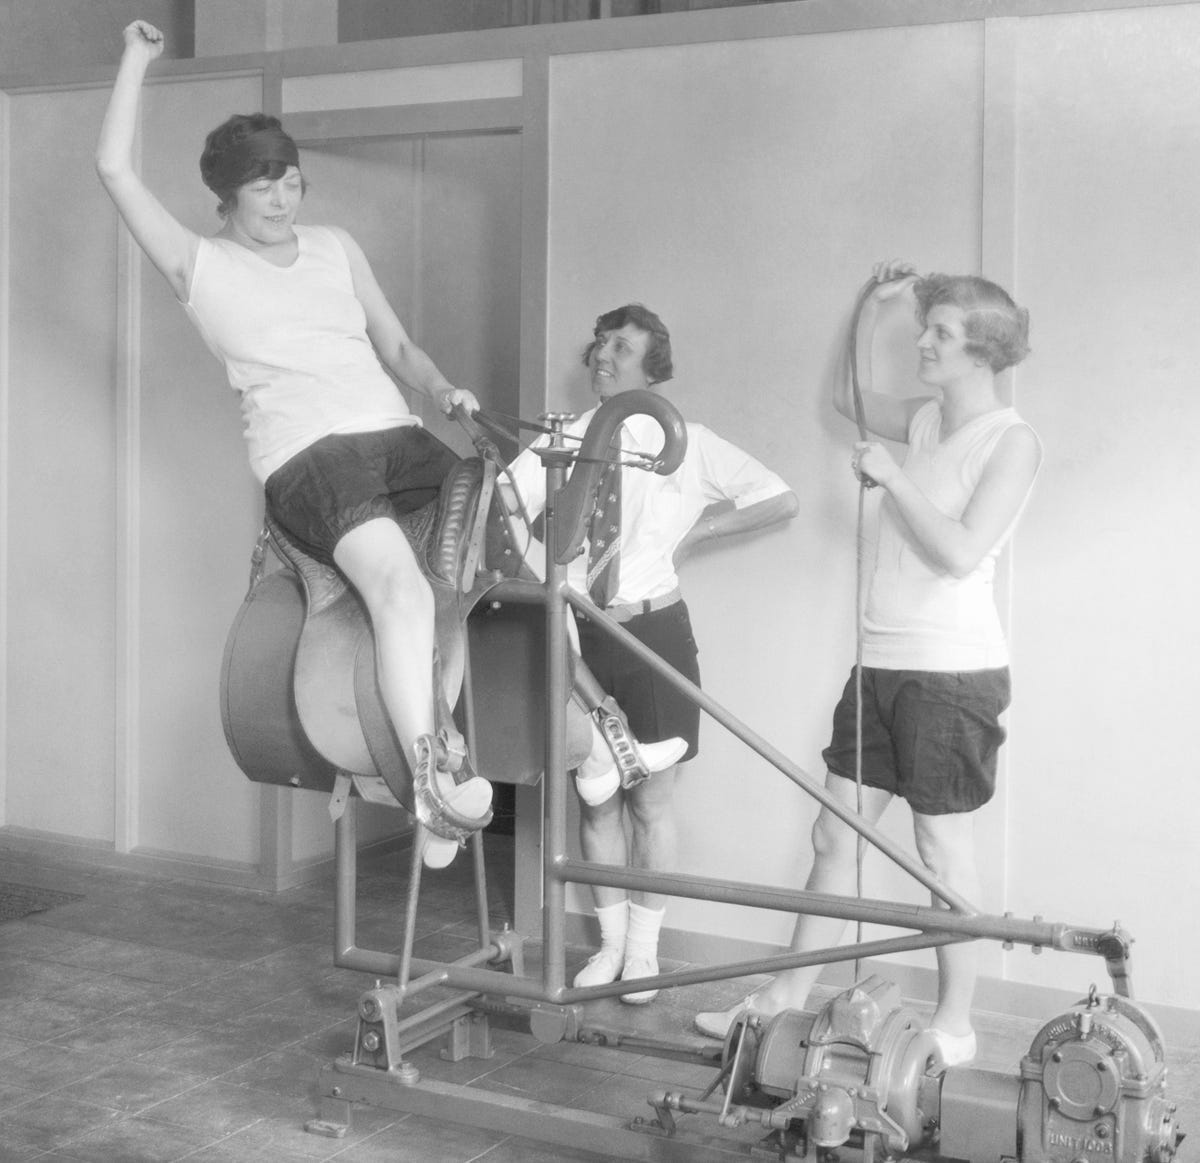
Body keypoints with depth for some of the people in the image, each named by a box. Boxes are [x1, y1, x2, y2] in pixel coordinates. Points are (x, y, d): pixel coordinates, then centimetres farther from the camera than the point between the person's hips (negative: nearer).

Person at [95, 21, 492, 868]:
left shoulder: (336, 248, 24)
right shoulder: (202, 267, 10)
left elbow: (395, 344, 27)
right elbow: (116, 169, 2)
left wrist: (443, 390, 7)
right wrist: (138, 59, 10)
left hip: (398, 438, 6)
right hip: (307, 459, -6)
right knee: (402, 589, -31)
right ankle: (431, 781, -33)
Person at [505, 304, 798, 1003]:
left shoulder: (684, 443, 0)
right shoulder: (561, 441, 6)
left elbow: (782, 502, 0)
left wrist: (694, 531, -2)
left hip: (653, 629, -2)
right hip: (579, 635, 2)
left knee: (651, 800, 5)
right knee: (595, 798, 9)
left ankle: (644, 950, 19)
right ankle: (611, 943, 24)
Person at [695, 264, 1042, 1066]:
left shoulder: (1011, 441, -9)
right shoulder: (926, 420, 11)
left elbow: (962, 552, -19)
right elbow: (850, 399, 30)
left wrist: (893, 478, -15)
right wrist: (872, 312, 19)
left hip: (955, 671, -7)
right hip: (882, 663, 7)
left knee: (944, 848, 2)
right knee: (835, 834, 10)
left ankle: (956, 1025, 16)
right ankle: (789, 998, 19)